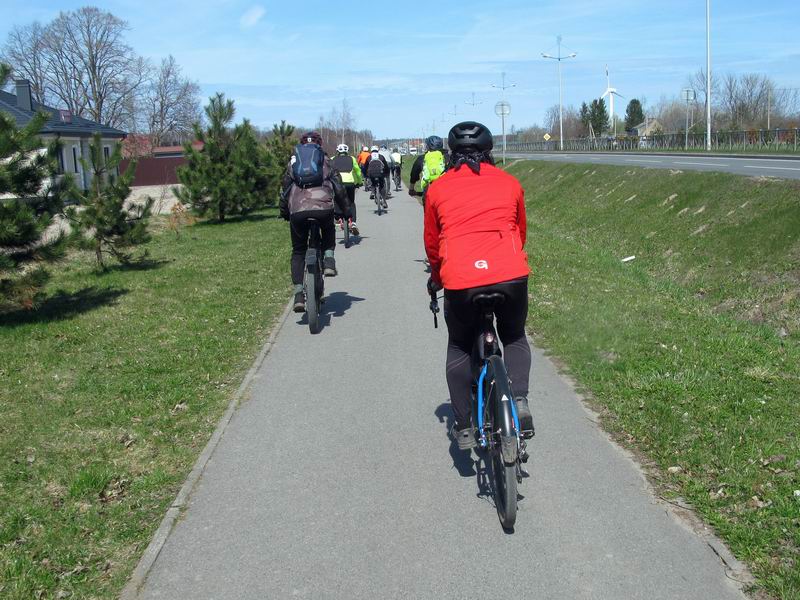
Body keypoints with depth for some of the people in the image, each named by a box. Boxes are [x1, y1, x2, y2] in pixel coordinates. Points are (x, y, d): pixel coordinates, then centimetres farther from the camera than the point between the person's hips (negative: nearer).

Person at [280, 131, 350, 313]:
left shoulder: (293, 160, 24)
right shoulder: (326, 161, 21)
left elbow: (285, 189, 24)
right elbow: (338, 188, 19)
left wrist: (283, 212, 35)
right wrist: (346, 211, 28)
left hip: (297, 210, 1)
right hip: (323, 207, -1)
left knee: (298, 251, 15)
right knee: (328, 232, 34)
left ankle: (299, 295, 4)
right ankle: (328, 260, 8)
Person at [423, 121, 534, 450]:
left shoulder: (438, 188, 15)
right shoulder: (509, 183, 17)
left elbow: (431, 242, 25)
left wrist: (437, 277, 42)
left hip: (461, 281, -1)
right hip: (511, 276, 1)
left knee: (459, 348, 21)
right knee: (514, 338, 27)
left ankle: (463, 427, 20)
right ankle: (519, 401, 7)